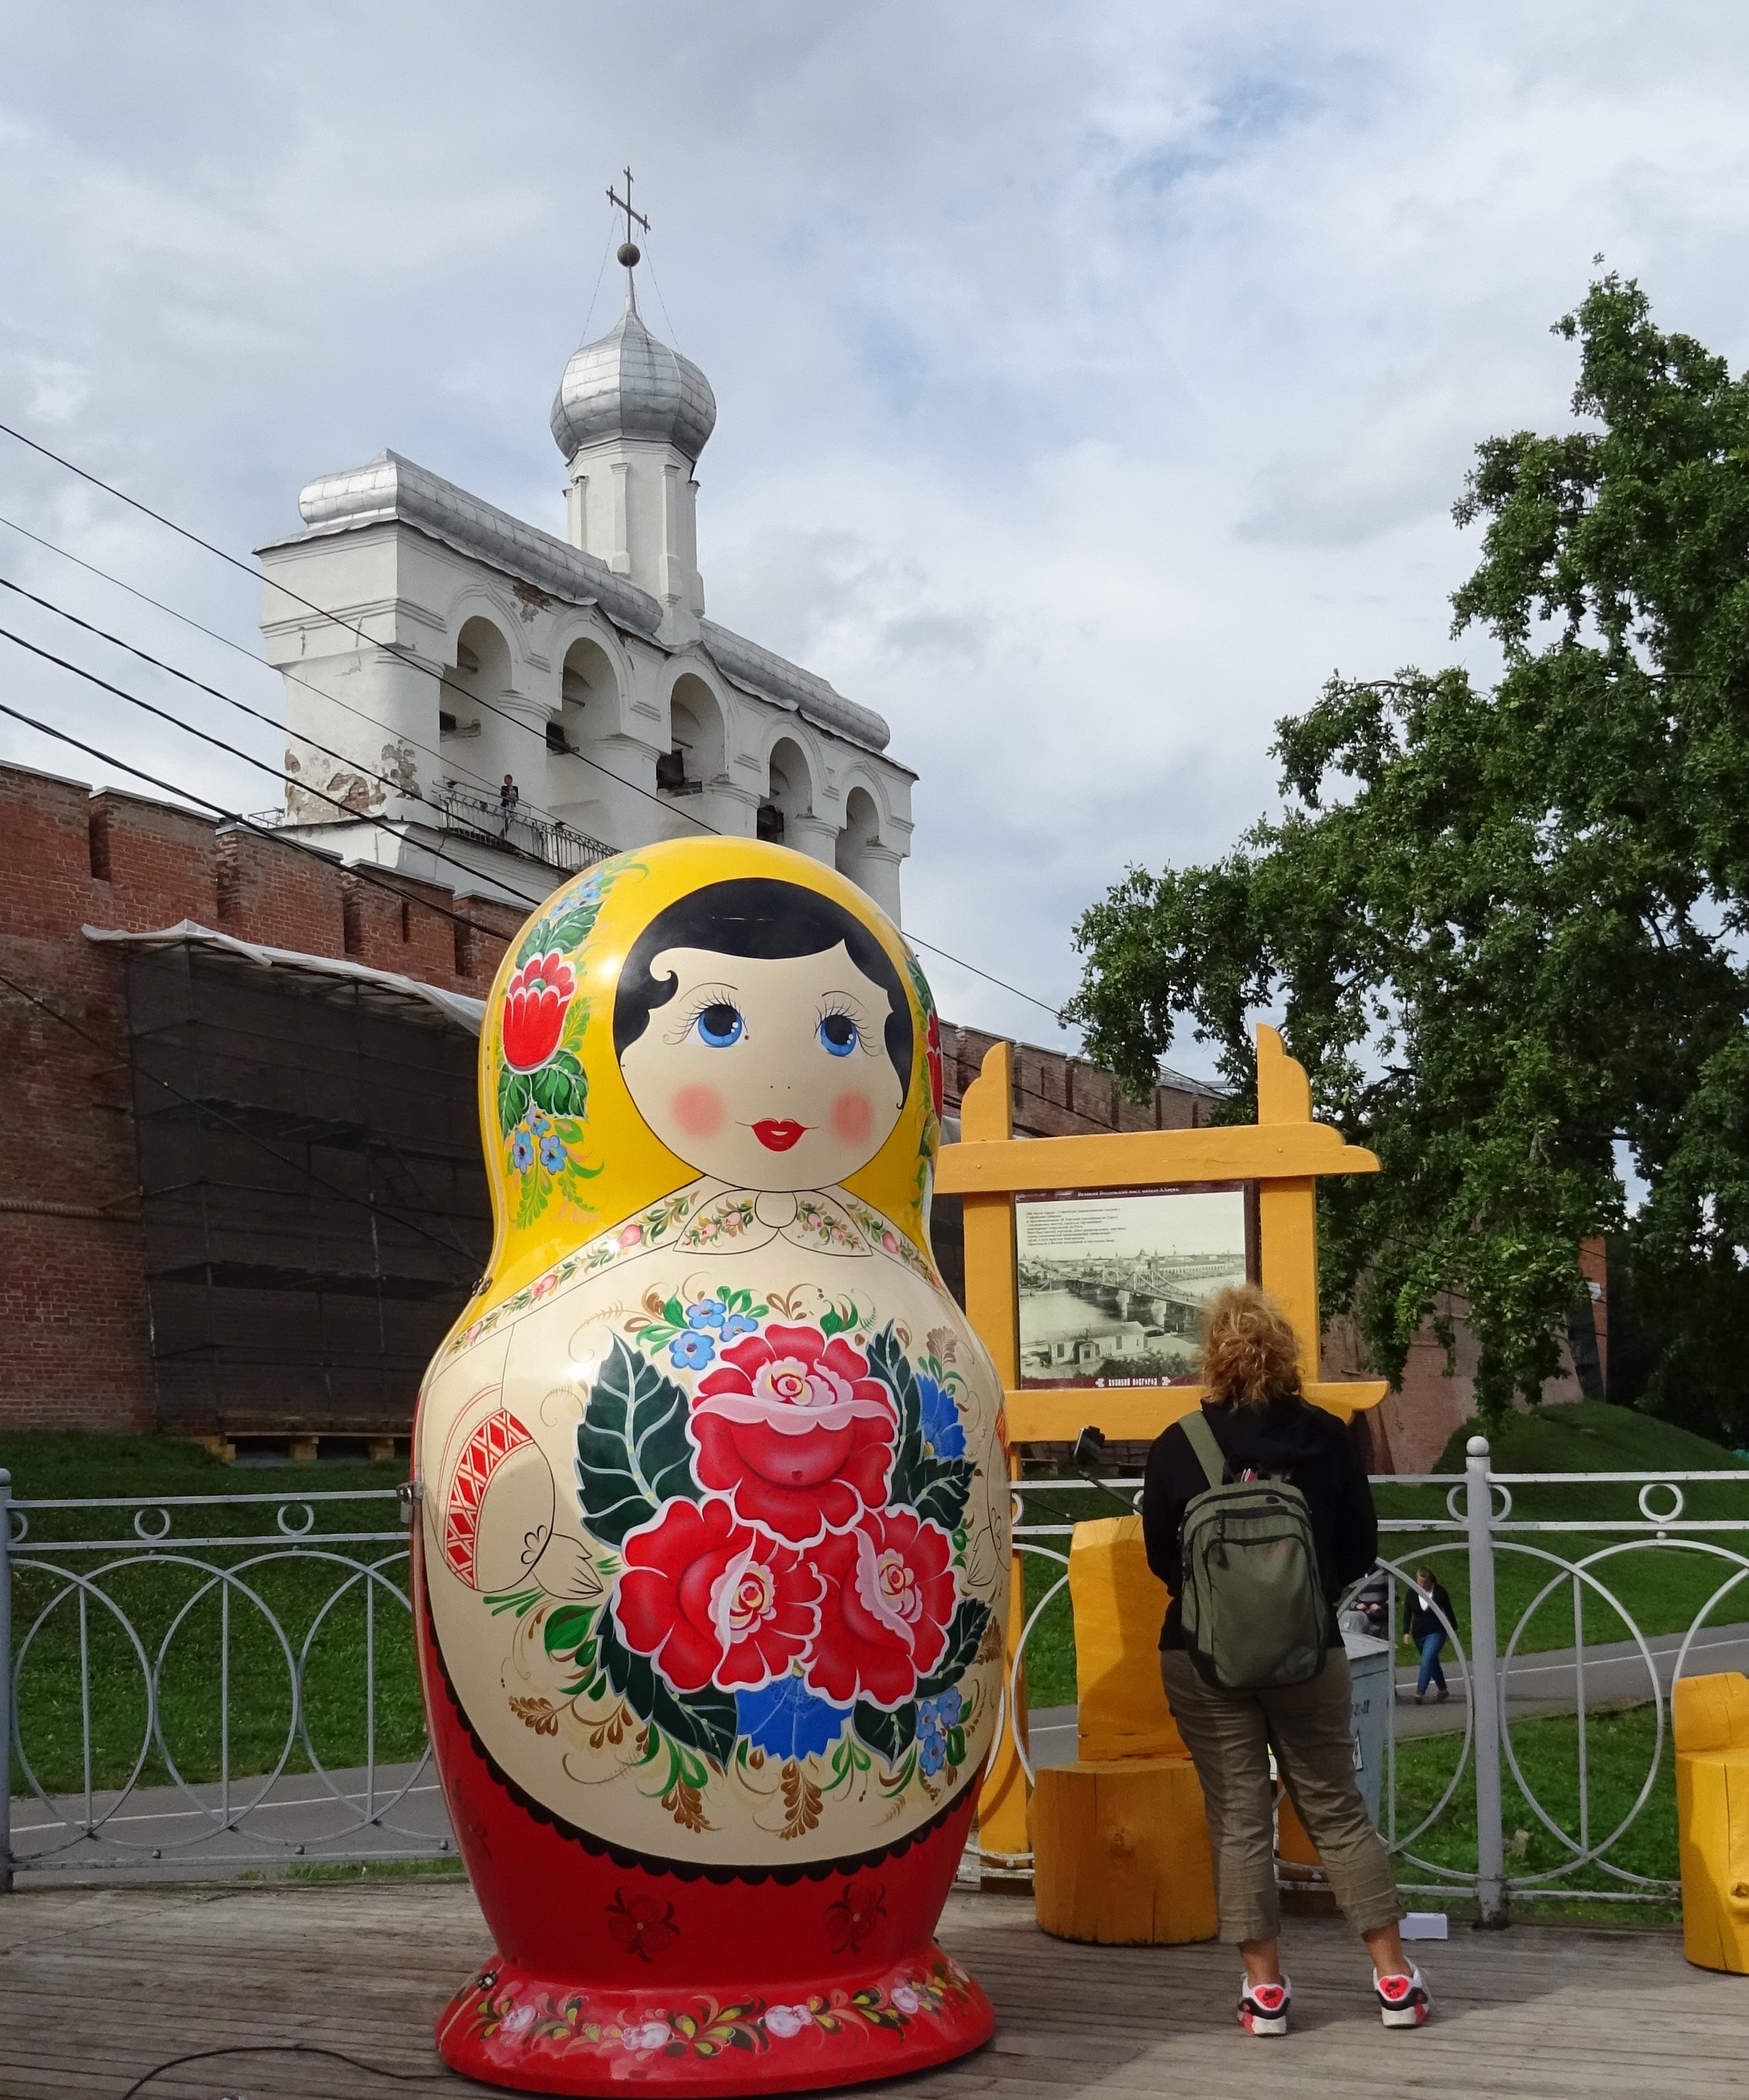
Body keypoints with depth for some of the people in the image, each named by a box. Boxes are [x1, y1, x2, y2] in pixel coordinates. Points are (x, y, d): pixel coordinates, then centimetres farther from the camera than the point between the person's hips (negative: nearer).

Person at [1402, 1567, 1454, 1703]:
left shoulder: (1439, 1592, -7)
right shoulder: (1412, 1593, -1)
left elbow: (1448, 1612, 3)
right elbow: (1407, 1614, -1)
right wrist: (1406, 1632, -12)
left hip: (1436, 1633, -4)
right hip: (1419, 1634, 4)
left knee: (1427, 1660, -19)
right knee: (1432, 1662, 15)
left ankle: (1420, 1693, -23)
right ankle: (1443, 1690, 32)